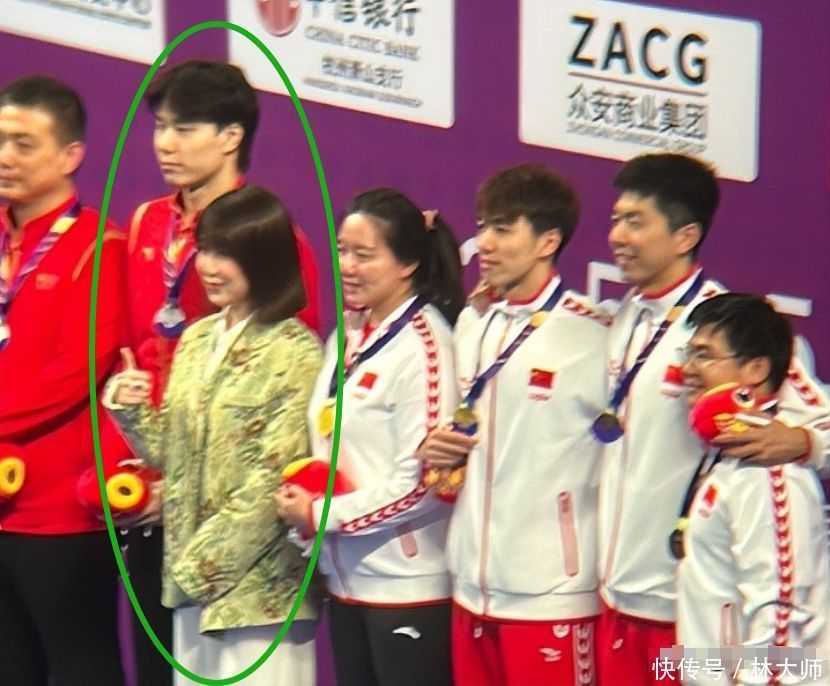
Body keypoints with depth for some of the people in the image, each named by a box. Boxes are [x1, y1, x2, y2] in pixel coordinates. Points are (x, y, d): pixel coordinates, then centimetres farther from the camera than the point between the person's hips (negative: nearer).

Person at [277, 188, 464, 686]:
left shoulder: (423, 344, -15)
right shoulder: (348, 336, 11)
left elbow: (420, 482, -18)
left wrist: (320, 515, -10)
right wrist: (301, 500, 2)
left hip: (408, 584, -8)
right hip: (347, 575, 8)